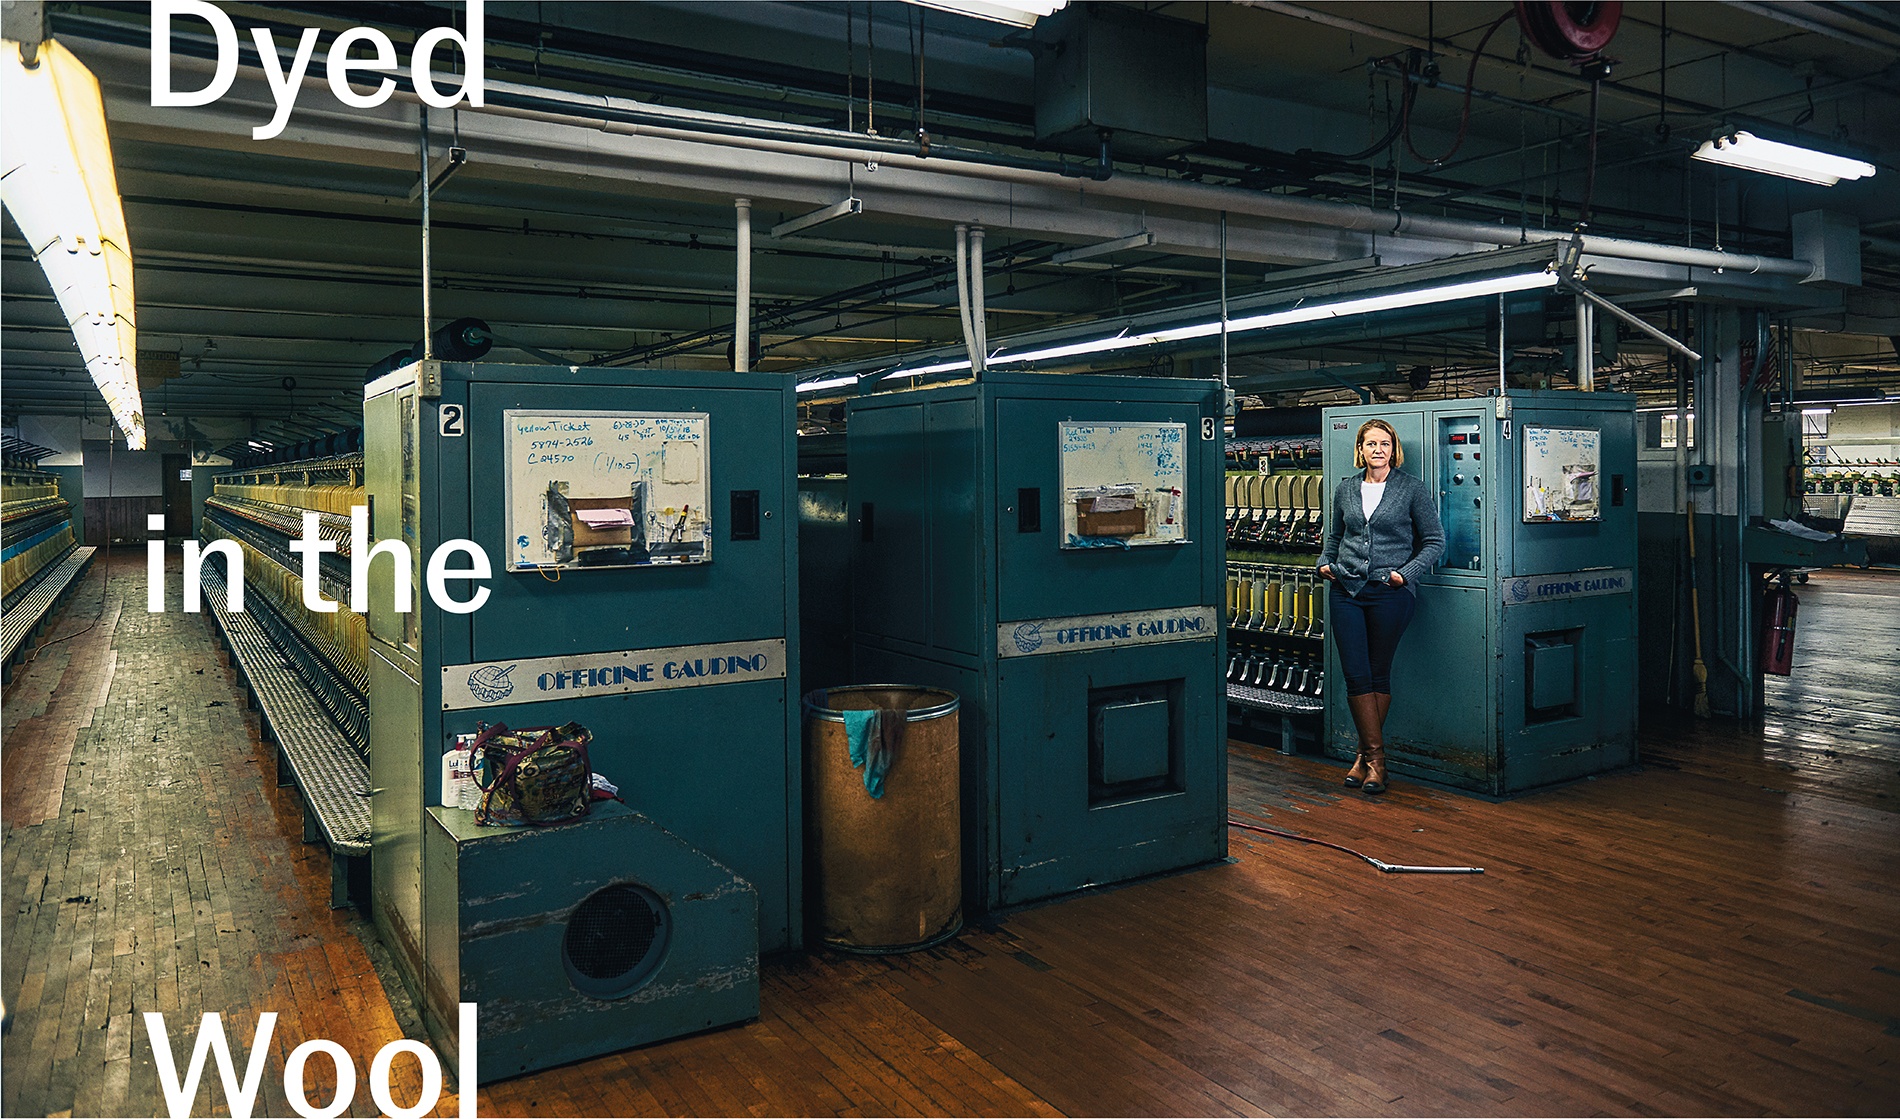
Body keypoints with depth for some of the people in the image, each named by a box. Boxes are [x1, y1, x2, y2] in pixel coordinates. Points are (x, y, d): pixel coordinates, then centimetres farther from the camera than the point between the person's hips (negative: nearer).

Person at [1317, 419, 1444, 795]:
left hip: (1389, 593, -3)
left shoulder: (1411, 488, 0)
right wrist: (1325, 562, 5)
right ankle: (1374, 756, 8)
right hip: (1345, 590, 3)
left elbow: (1434, 541, 2)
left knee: (1379, 675, 5)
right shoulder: (1346, 488, 11)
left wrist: (1406, 572, -10)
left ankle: (1368, 756, 17)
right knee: (1356, 676, -1)